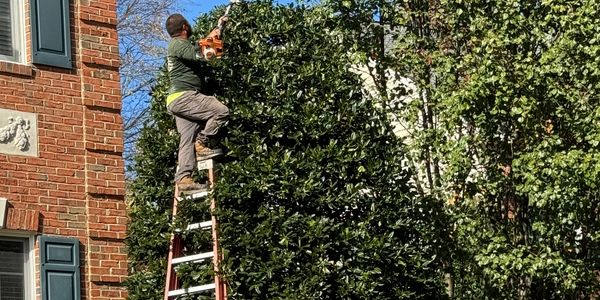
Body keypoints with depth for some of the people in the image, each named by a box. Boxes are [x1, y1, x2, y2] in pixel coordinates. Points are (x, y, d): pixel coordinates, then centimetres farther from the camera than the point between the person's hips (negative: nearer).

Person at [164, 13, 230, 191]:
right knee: (221, 111, -17)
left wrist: (218, 27, 42)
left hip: (178, 101, 10)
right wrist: (211, 38, -2)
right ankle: (202, 144, -9)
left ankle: (183, 178, -8)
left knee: (188, 139, 0)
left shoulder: (179, 45, 26)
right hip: (184, 96, -10)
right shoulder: (178, 44, -8)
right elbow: (202, 56, -21)